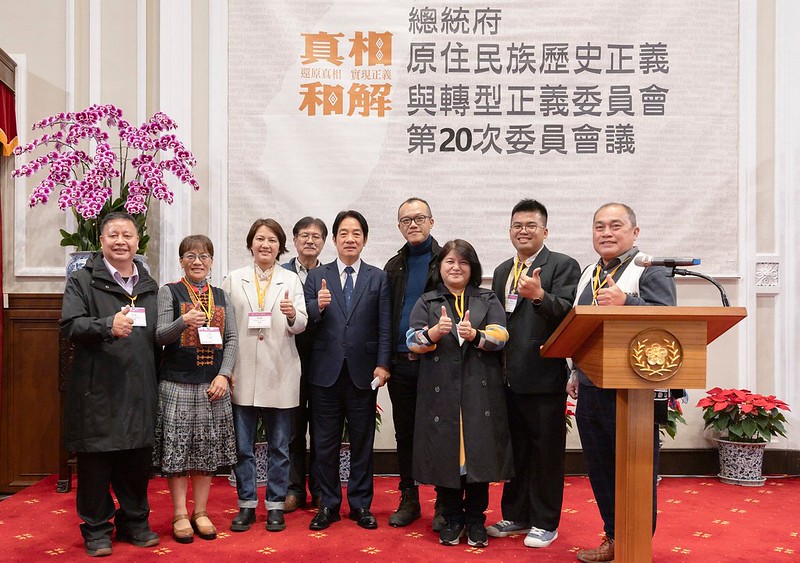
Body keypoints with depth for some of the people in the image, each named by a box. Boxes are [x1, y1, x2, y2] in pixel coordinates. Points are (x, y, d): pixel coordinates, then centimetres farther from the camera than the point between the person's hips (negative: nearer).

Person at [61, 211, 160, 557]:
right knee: (96, 461, 4)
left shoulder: (149, 286, 15)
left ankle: (134, 522, 27)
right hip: (98, 389, -4)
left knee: (138, 459, 11)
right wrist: (108, 325, -30)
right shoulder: (82, 281, 0)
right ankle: (96, 529, 19)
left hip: (140, 389, 4)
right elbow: (70, 325, -13)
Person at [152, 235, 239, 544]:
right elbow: (160, 336, -7)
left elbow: (231, 339, 7)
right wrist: (183, 322, -27)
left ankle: (200, 512, 18)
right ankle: (180, 515, 12)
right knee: (177, 447, 0)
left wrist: (223, 375, -6)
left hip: (213, 384, 3)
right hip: (177, 384, -3)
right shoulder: (169, 292, 2)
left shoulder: (221, 296, 11)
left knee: (207, 448, 7)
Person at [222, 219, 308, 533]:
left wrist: (293, 315, -27)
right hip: (243, 374, 1)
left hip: (280, 374, 0)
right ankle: (246, 504, 21)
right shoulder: (234, 280, 7)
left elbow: (301, 325, -4)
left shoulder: (291, 280, 6)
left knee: (279, 446, 7)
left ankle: (275, 505, 20)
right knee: (243, 445, 8)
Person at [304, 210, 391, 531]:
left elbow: (384, 327, 1)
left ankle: (361, 504, 22)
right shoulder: (317, 277, 6)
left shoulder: (378, 278, 5)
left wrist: (383, 365, -8)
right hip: (326, 372, 1)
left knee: (362, 443, 9)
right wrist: (318, 306, -22)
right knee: (325, 444, 8)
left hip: (363, 372, 0)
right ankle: (328, 505, 22)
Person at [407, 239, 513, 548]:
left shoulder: (488, 300, 11)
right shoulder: (427, 302, 11)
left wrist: (474, 334, -22)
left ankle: (475, 519, 16)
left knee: (478, 452, 1)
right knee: (445, 453, 2)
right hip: (441, 392, 0)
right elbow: (413, 341, -1)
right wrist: (435, 332, -22)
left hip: (479, 391, 0)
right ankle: (452, 519, 18)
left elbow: (500, 336, -3)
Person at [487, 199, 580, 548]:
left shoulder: (563, 266, -5)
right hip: (509, 377, 6)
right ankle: (516, 515, 30)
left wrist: (539, 295, -39)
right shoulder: (502, 271, 15)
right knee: (515, 450, 16)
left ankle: (545, 523, 18)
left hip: (545, 375, -6)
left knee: (546, 451, 5)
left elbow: (566, 312, -20)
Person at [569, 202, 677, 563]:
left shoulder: (652, 271, -6)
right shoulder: (588, 275, 16)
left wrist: (625, 302, -31)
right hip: (590, 391, 7)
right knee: (600, 470, 15)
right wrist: (577, 373, 20)